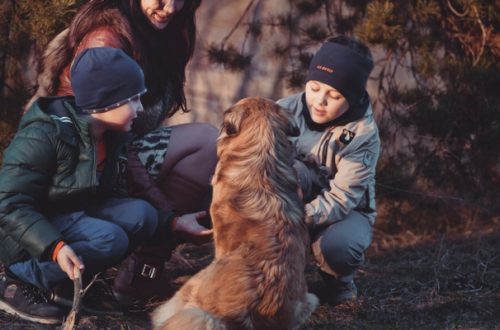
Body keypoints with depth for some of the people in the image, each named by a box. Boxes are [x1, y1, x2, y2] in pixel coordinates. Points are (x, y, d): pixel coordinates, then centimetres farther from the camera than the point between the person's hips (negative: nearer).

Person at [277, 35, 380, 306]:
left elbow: (341, 199, -27)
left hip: (345, 212, -2)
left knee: (337, 246, -38)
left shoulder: (363, 134, -21)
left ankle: (338, 280, 1)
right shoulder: (287, 110, -14)